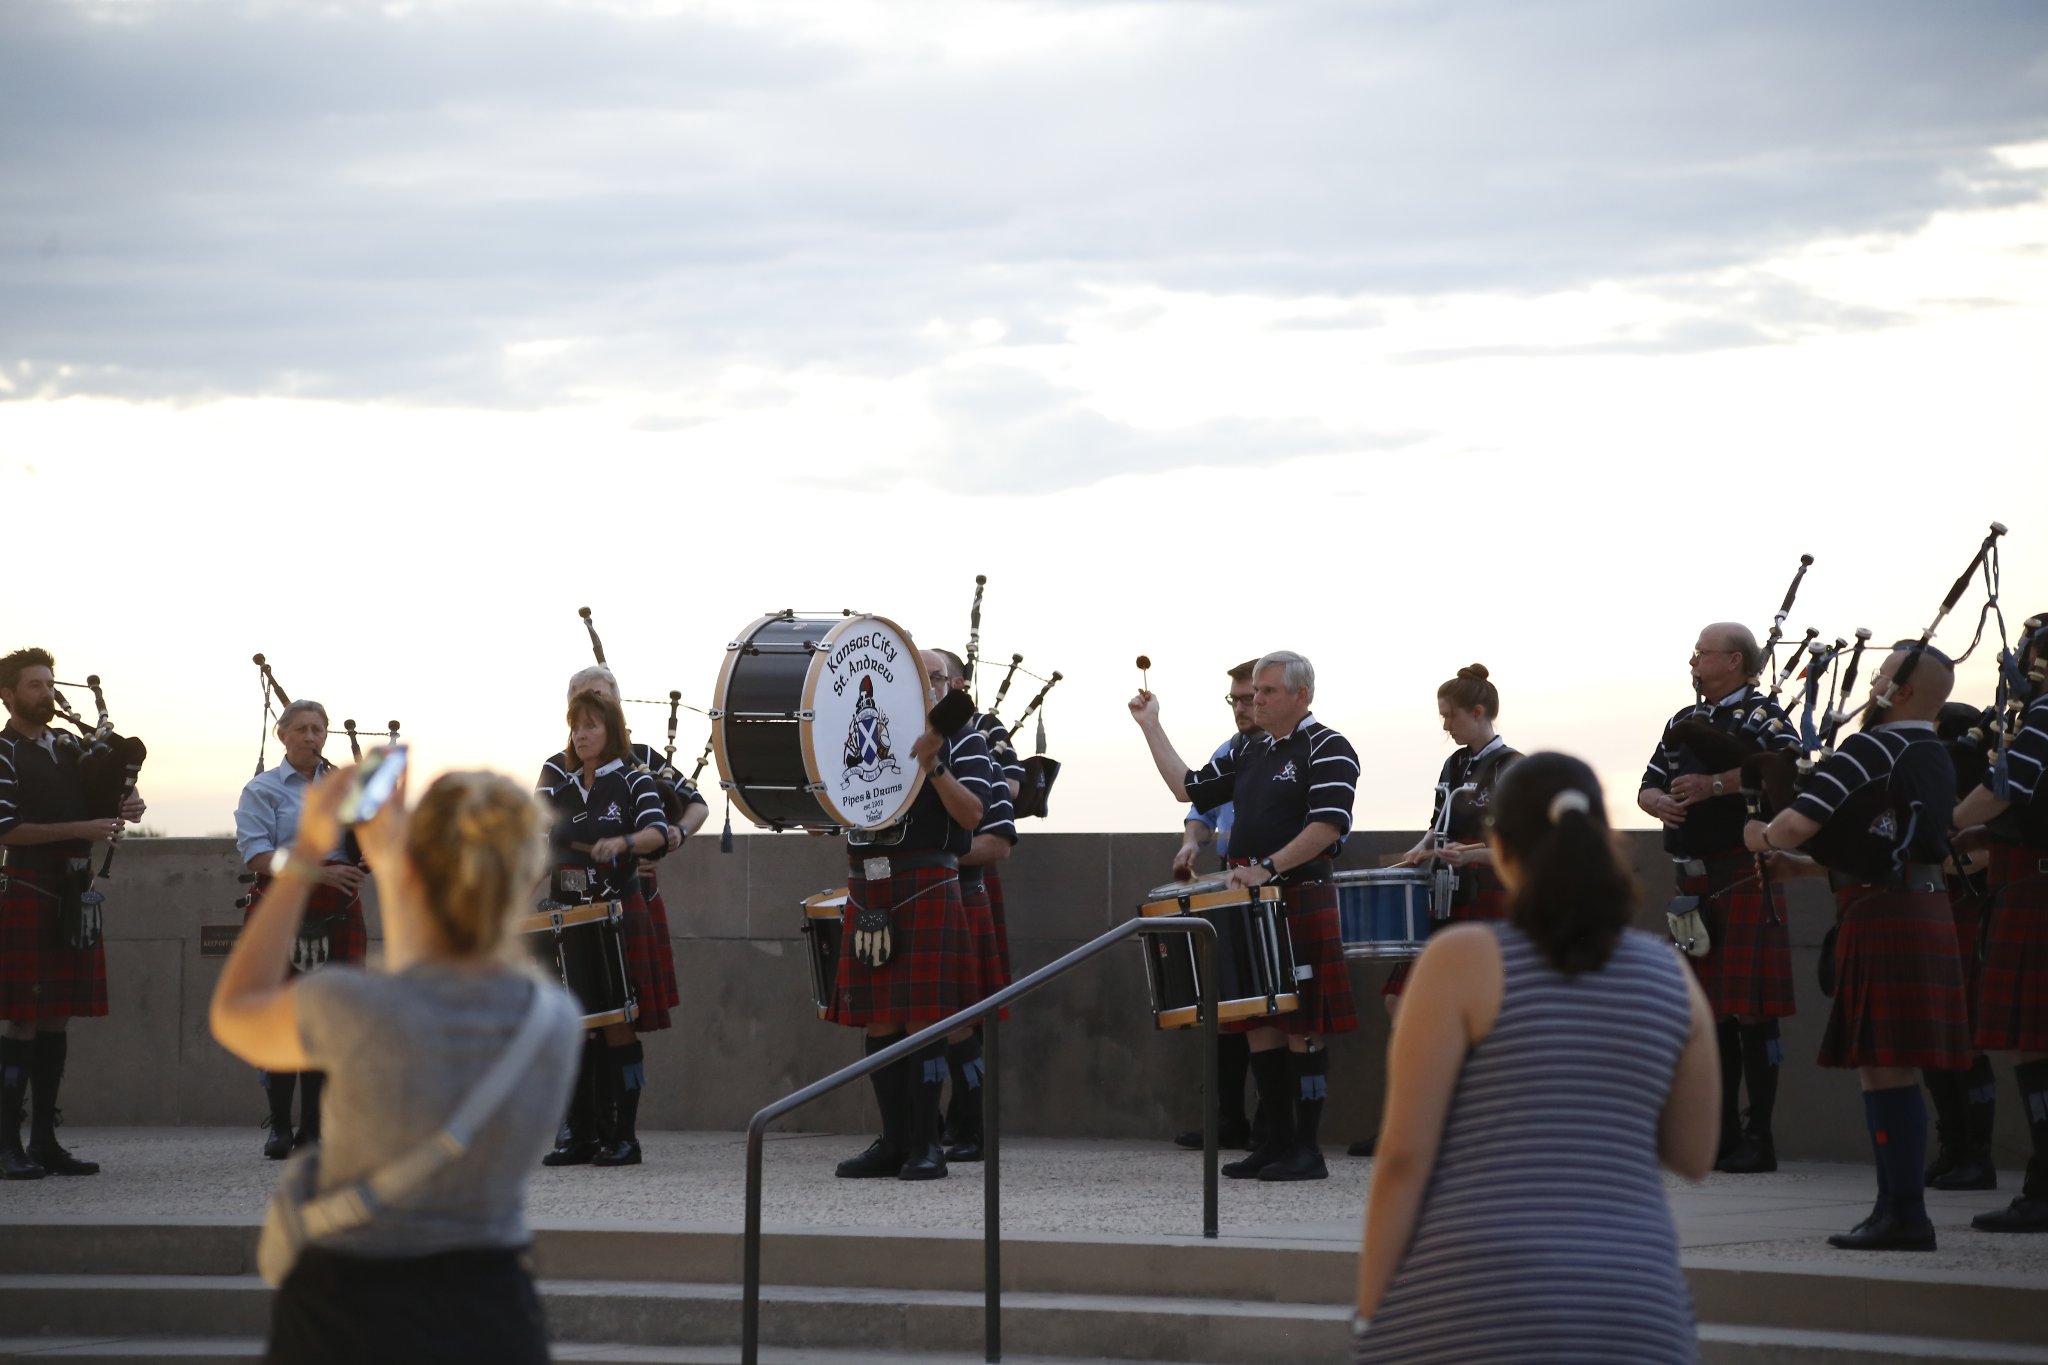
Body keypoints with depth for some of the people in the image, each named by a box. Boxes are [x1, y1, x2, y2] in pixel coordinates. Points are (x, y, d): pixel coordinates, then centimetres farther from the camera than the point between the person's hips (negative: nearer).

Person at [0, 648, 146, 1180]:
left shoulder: (69, 748, 14)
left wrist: (128, 805, 0)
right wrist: (80, 829, -18)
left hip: (74, 895, 7)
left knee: (57, 1020, 9)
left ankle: (44, 1141, 14)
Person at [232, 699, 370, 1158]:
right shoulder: (263, 790, 4)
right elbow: (255, 852, -9)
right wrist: (317, 870, -20)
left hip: (337, 915, 3)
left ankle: (314, 1128, 5)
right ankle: (279, 1126, 5)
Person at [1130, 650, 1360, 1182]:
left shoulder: (1327, 749, -7)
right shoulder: (1251, 754, 18)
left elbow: (1327, 826, -18)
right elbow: (1188, 787, 24)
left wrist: (1266, 868, -24)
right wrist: (1151, 726, 21)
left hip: (1301, 902, -8)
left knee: (1301, 1030, -6)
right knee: (1260, 1027, 8)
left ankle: (1307, 1150, -3)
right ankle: (1277, 1143, 14)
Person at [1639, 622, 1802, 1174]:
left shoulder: (1762, 714, -4)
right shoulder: (1683, 723, 19)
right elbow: (1648, 787, 20)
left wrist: (1714, 785, -21)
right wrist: (1661, 803, -4)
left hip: (1744, 875, -7)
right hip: (1694, 880, 7)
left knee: (1752, 1012, -6)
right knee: (1712, 1010, 9)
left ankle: (1759, 1137, -3)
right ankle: (1723, 1133, 15)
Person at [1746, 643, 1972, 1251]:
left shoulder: (1872, 750, -13)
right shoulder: (1935, 759, 17)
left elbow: (1796, 824, -19)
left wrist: (1762, 838, 3)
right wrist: (1802, 866, 23)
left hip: (1882, 919, -9)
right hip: (1922, 909, 9)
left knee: (1886, 1067, -7)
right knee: (1884, 1066, 13)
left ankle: (1906, 1215, -7)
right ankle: (1896, 1207, 17)